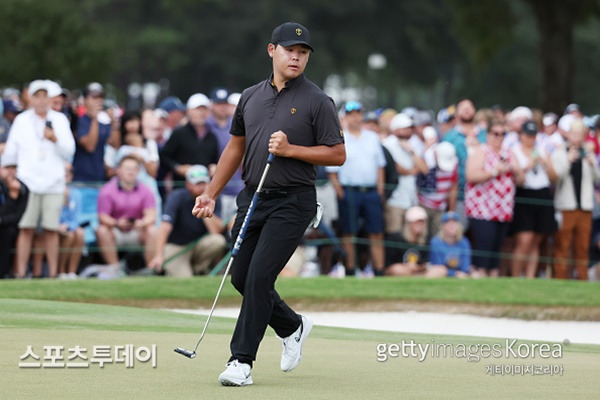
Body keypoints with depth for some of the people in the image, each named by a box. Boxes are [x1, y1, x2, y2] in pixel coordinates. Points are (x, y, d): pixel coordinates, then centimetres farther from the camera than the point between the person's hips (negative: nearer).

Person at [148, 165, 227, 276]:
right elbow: (165, 226, -28)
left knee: (218, 241, -26)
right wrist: (159, 255, -40)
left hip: (197, 246, 4)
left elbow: (217, 231, -16)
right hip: (175, 246, -4)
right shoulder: (177, 197, -15)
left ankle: (198, 270, -1)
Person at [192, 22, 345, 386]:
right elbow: (236, 148, 20)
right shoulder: (251, 97, 11)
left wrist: (290, 150, -16)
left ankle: (242, 361, -8)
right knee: (241, 277, 9)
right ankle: (293, 327, 33)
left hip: (292, 202, -6)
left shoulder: (318, 102, -5)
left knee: (259, 277, -13)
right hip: (253, 199, 6)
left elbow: (338, 154, -6)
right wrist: (212, 193, 15)